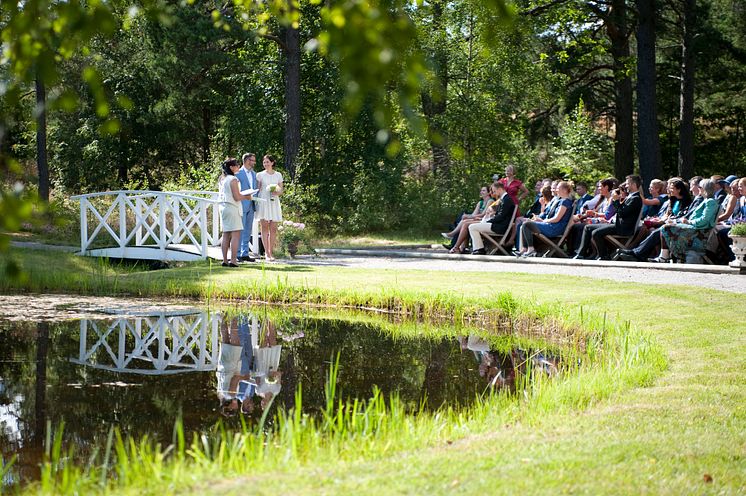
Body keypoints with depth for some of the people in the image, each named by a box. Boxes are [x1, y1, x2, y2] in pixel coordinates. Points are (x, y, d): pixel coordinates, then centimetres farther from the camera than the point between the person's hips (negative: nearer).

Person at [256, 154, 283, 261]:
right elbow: (257, 190, 6)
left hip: (274, 203, 2)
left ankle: (271, 252, 6)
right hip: (263, 202, -2)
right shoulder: (260, 175, 5)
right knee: (264, 227, -5)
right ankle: (267, 253, -5)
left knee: (273, 228, 0)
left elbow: (281, 190, 13)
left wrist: (277, 192, -9)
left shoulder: (278, 175, 10)